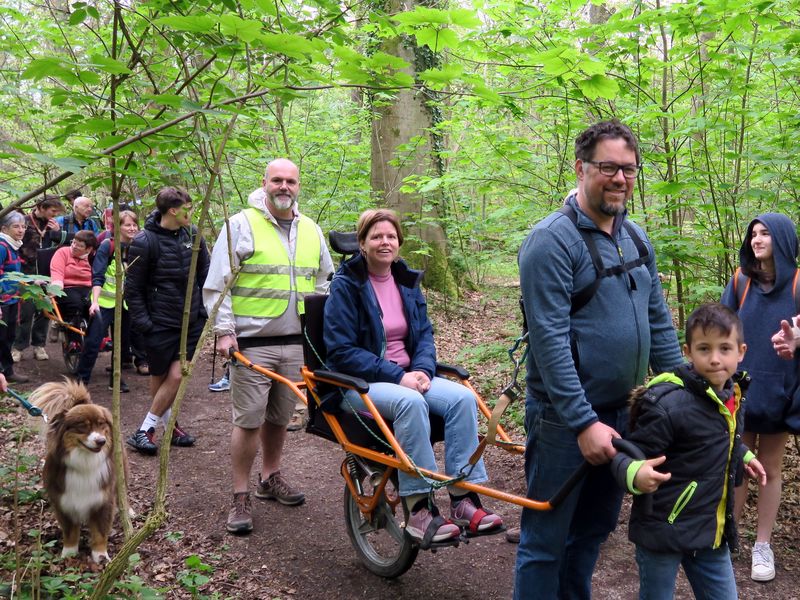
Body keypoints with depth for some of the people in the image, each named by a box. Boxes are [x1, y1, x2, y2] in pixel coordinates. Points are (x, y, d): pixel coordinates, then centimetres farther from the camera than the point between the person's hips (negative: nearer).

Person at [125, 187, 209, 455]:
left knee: (175, 375, -2)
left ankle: (150, 429, 13)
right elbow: (133, 288, -7)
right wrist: (142, 322, -12)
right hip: (161, 322, -4)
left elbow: (205, 272, 13)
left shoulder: (193, 234, 2)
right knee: (160, 377, 7)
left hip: (191, 320, 4)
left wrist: (206, 307, 7)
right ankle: (163, 424, 22)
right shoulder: (144, 241, -12)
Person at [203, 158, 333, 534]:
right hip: (252, 342, -5)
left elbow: (324, 284, 22)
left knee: (279, 417, 15)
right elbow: (217, 284, -4)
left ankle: (270, 478, 34)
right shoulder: (241, 224, -3)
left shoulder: (311, 230, 13)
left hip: (296, 343, 5)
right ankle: (241, 498, 9)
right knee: (249, 420, -3)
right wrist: (224, 330, -11)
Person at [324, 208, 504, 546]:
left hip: (408, 375, 6)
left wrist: (422, 370, -10)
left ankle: (463, 501, -18)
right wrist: (397, 376, -20)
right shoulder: (346, 285, -8)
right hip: (359, 382, -6)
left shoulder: (407, 281, 11)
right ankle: (419, 511, -29)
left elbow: (424, 334, 12)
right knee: (410, 402, -36)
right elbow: (341, 351, -13)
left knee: (462, 397, -21)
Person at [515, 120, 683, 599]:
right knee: (547, 541, 5)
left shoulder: (636, 239, 8)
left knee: (594, 528, 21)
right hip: (565, 419, -7)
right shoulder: (553, 240, -16)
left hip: (622, 411, 7)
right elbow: (550, 340, -20)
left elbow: (659, 322, 13)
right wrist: (584, 422, -21)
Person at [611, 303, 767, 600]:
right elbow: (625, 456, -22)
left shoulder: (732, 395, 0)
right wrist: (635, 474, -41)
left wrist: (742, 455, 19)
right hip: (663, 530, -7)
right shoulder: (668, 404, -25)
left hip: (712, 531, 7)